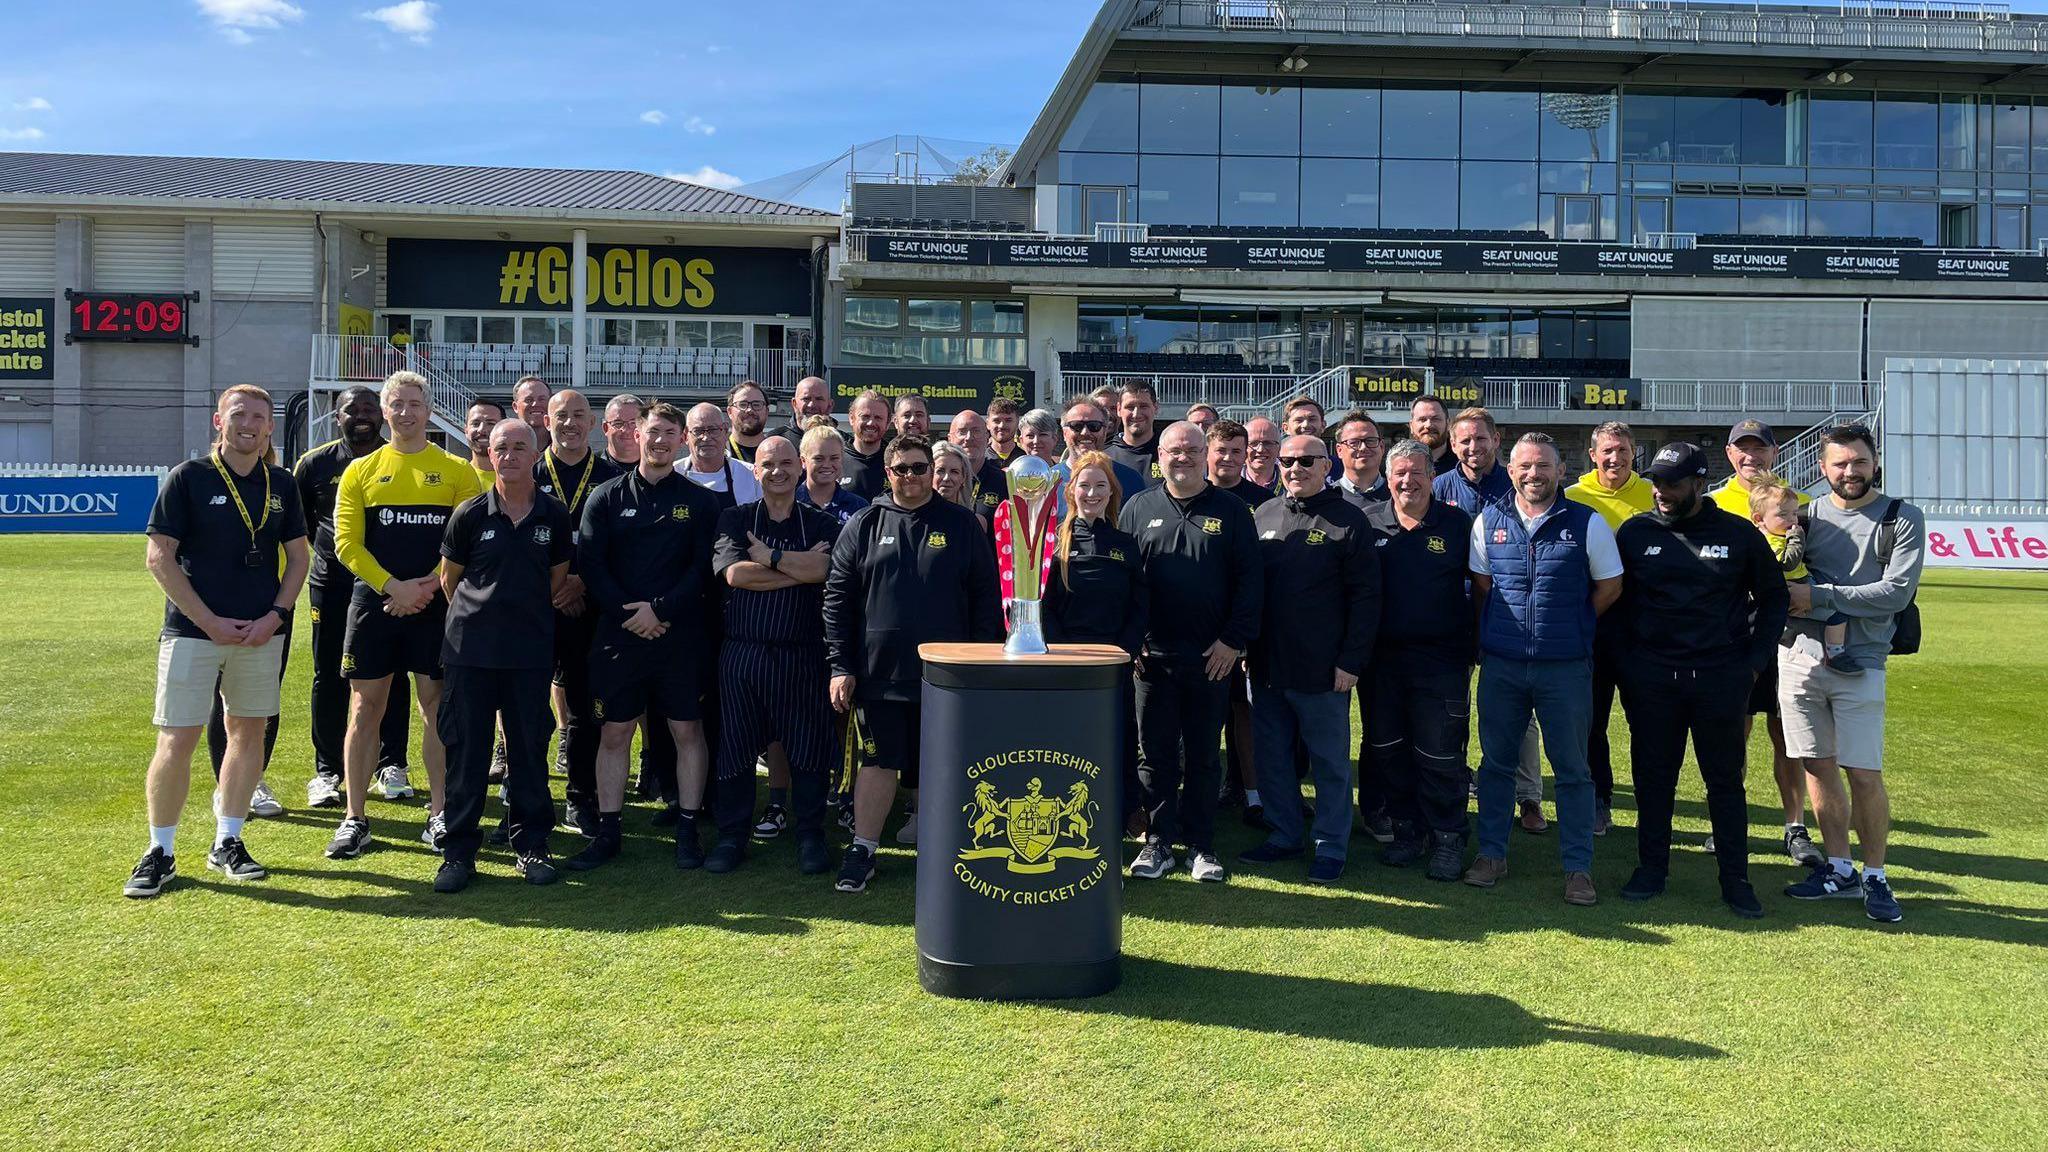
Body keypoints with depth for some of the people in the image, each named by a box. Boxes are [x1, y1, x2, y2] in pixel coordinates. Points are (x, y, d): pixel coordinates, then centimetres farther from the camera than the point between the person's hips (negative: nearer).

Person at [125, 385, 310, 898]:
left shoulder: (281, 484, 8)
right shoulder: (188, 478, -3)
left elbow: (299, 556, 12)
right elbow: (160, 557, -6)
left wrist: (276, 615, -3)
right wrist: (210, 621, -11)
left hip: (262, 632, 4)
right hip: (193, 629, -4)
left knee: (249, 732, 9)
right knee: (177, 740, -5)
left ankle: (227, 842, 21)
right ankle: (160, 852, 7)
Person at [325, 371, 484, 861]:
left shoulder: (457, 471, 5)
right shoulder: (361, 471, 7)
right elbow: (346, 542, 0)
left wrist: (428, 585, -13)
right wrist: (393, 586, -13)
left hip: (436, 606, 0)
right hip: (373, 602, 1)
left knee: (437, 707, 3)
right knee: (365, 709, 3)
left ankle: (439, 816, 13)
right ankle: (355, 818, 11)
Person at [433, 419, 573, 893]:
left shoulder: (555, 515, 1)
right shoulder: (470, 514, -2)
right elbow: (449, 578, 9)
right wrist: (479, 617, 11)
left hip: (531, 650, 1)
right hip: (469, 649, -1)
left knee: (529, 747, 7)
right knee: (465, 750, 3)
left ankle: (530, 845, 19)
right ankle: (458, 851, 11)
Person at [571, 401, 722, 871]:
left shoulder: (701, 501, 4)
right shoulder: (607, 497, 6)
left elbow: (703, 568, -3)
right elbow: (589, 564, -1)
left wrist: (660, 610, -13)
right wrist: (627, 613, -12)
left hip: (681, 635, 0)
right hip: (618, 634, 1)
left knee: (687, 730, 3)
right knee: (614, 733, 5)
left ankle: (687, 831, 13)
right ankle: (607, 832, 15)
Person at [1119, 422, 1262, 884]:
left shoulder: (1231, 511, 3)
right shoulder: (1139, 509, 6)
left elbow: (1249, 580, 0)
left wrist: (1234, 640, -7)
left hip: (1211, 656, -1)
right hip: (1153, 656, 1)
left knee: (1202, 757, 8)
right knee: (1156, 755, 6)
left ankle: (1201, 846, 17)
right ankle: (1159, 843, 16)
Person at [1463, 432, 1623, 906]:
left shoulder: (1588, 523, -3)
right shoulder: (1489, 521, 4)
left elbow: (1609, 587, 4)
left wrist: (1569, 629, 4)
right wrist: (1498, 632, 7)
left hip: (1565, 667, -2)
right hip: (1500, 665, 2)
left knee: (1572, 770, 5)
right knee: (1496, 762, 10)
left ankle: (1578, 867, 13)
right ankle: (1491, 854, 22)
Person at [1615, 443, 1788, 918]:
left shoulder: (1739, 534, 0)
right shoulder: (1634, 532, 2)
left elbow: (1773, 598, 10)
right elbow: (1611, 597, 9)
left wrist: (1754, 660, 2)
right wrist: (1625, 660, 2)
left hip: (1721, 678, -1)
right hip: (1650, 677, 1)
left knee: (1726, 778, 7)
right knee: (1652, 774, 8)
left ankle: (1736, 879, 16)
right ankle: (1652, 869, 20)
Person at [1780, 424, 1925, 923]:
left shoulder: (1902, 519, 0)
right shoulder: (1806, 513, 10)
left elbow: (1896, 592, -11)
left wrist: (1817, 596, -13)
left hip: (1859, 663, -3)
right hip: (1799, 657, 3)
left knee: (1865, 775, -3)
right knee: (1819, 767, 8)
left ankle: (1875, 876, 14)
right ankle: (1839, 869, 21)